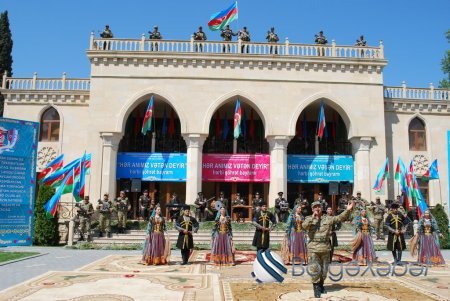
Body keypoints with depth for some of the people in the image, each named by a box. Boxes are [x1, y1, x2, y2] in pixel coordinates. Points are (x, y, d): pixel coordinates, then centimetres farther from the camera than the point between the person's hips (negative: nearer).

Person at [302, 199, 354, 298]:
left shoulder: (328, 218, 6)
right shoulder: (309, 219, 2)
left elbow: (340, 218, 0)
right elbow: (304, 226, -17)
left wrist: (348, 210, -13)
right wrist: (313, 217, -21)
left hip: (325, 248, 2)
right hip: (313, 248, -2)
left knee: (324, 269, 14)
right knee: (315, 269, -6)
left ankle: (321, 284, 36)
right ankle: (316, 288, 9)